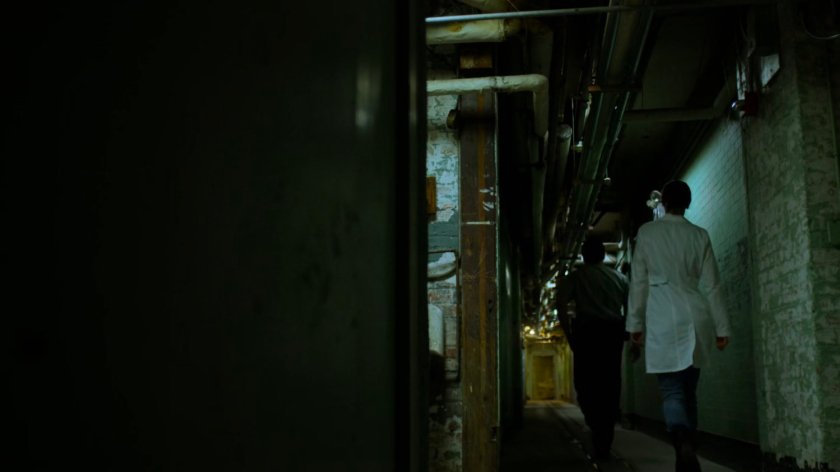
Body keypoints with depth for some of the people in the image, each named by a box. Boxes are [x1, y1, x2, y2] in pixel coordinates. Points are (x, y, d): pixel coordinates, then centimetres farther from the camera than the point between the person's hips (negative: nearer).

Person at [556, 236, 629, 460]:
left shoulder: (575, 277, 7)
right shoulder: (618, 277, 16)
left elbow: (561, 305, -7)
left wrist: (569, 334, -2)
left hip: (587, 332, -2)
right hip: (613, 332, 3)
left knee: (586, 384, 4)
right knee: (610, 385, 6)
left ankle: (597, 427, -17)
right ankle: (604, 443, 8)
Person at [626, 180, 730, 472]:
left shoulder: (647, 232, 2)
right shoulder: (699, 235, 8)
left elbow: (639, 281, 2)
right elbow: (711, 285, 7)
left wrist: (635, 322, 7)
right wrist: (721, 327, 12)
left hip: (664, 317, -3)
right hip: (695, 316, 3)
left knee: (671, 389, -5)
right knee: (689, 388, 13)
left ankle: (684, 445, -30)